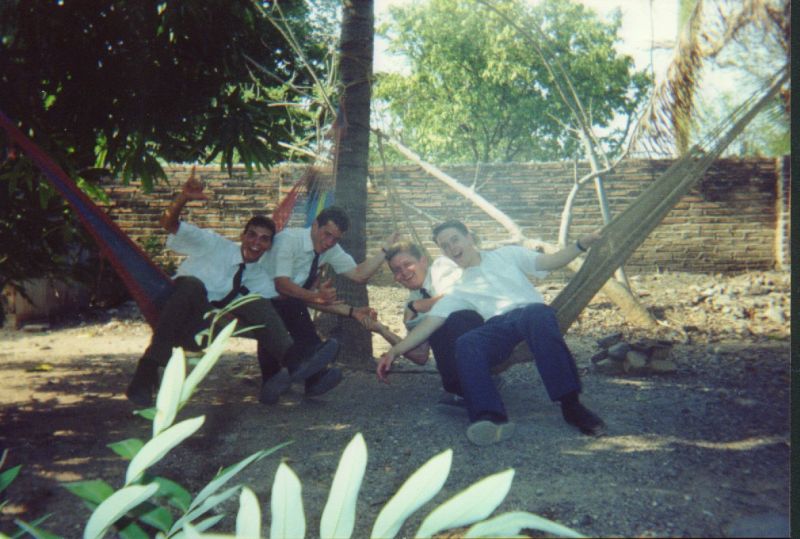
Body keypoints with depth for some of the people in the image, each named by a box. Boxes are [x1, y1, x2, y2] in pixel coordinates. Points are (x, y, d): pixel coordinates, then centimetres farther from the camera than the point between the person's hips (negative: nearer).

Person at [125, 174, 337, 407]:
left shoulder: (260, 277, 12)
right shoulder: (214, 244, 1)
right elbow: (168, 223, -8)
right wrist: (184, 197, -29)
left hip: (206, 330, 3)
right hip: (176, 320, -3)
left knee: (259, 306, -19)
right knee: (192, 284, -37)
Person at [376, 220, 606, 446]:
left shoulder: (507, 255, 25)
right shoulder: (459, 290, 24)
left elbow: (550, 262, 16)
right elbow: (429, 323, 17)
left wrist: (581, 245, 0)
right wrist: (394, 351, 7)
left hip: (532, 311, -1)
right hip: (499, 325, 2)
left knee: (538, 315, -38)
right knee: (466, 344, -31)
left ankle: (570, 404, -39)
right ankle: (491, 418, -45)